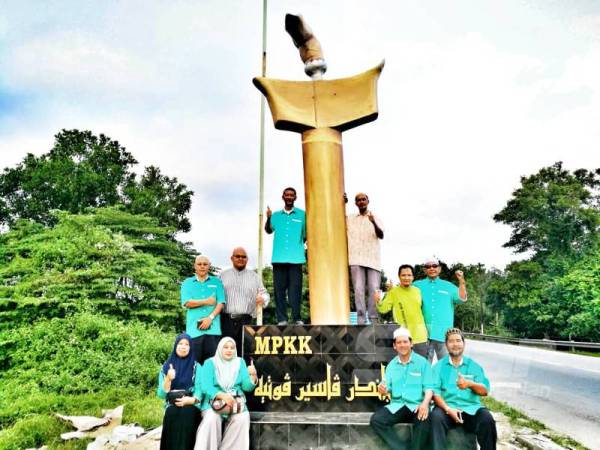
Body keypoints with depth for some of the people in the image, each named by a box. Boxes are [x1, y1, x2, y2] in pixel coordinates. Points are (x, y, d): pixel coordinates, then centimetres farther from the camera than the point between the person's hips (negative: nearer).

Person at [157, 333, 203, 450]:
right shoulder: (166, 367, 10)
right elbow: (161, 394, 2)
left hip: (191, 407, -1)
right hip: (172, 406, 1)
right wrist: (168, 379, -15)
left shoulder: (197, 367, 7)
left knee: (186, 412, -33)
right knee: (172, 412, -32)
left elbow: (199, 390, -2)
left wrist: (190, 400, -23)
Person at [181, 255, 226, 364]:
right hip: (194, 329, 0)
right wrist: (207, 302, -4)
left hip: (213, 328, 0)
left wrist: (210, 317, -10)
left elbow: (221, 303, 3)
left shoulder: (216, 282, 13)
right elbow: (187, 303, -1)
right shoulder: (187, 283, 13)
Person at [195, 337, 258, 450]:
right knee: (212, 418, -32)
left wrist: (253, 376, -20)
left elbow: (246, 387, 1)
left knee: (242, 418, -27)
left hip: (236, 402, 2)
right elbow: (206, 386, -10)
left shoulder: (240, 362, 9)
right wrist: (222, 395, -27)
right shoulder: (210, 363, 2)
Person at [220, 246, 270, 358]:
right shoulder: (223, 275, 14)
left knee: (245, 352, 0)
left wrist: (262, 299, -11)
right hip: (226, 319, -1)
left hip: (245, 320, 1)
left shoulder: (254, 277, 17)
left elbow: (264, 293, 13)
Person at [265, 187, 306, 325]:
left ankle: (297, 318, 4)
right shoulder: (276, 215, 15)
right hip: (278, 258, 2)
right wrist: (268, 218, -8)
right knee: (279, 289, 1)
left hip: (296, 258, -2)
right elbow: (268, 230, 9)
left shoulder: (302, 214, 9)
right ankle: (282, 319, 6)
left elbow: (306, 234, 10)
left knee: (295, 289, -3)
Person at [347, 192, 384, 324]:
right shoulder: (349, 218, 17)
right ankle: (361, 319, -5)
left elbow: (381, 235, -3)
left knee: (374, 289, -6)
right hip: (356, 259, 0)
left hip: (373, 259, 0)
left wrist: (374, 223, -23)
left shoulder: (375, 218, 12)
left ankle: (373, 320, -1)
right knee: (358, 289, -7)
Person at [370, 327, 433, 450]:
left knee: (424, 420, -35)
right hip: (397, 405, 4)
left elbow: (428, 387, -6)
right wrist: (383, 389, -14)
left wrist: (425, 403, -25)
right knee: (376, 419, -20)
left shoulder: (422, 362, 2)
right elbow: (387, 388, 11)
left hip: (417, 405, -3)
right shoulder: (391, 364, 14)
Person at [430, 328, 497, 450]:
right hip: (447, 406, -1)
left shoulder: (473, 365, 13)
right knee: (436, 416, -32)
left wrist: (470, 384, -15)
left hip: (470, 407, 2)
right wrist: (448, 409, -18)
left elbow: (485, 391, 6)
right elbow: (435, 391, -1)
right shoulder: (439, 366, 8)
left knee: (487, 419, -27)